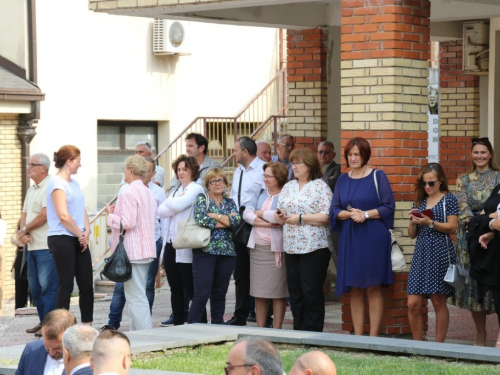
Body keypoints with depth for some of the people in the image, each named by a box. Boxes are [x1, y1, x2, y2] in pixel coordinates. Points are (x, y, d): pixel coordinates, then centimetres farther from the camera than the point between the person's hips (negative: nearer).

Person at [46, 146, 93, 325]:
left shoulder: (74, 183, 16)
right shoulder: (57, 183, -11)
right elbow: (63, 216, -17)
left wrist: (87, 231, 1)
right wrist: (80, 235, -9)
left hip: (79, 240, 8)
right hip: (62, 240, -8)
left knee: (87, 284, 6)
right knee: (66, 285, -4)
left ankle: (88, 326, 12)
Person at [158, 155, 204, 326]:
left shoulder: (196, 190, -4)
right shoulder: (176, 191, 20)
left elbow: (177, 205, -19)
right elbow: (162, 211, 6)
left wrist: (171, 203, 1)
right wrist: (175, 202, -7)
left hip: (186, 247, -8)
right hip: (170, 245, 8)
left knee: (191, 289, -5)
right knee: (175, 289, 11)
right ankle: (178, 324, 16)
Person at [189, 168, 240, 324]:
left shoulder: (230, 203, 14)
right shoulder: (202, 199, 4)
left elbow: (236, 220, -5)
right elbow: (201, 219, -14)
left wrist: (215, 216, -10)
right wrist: (226, 222, -8)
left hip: (227, 252, 4)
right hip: (205, 251, -4)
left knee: (219, 294, 9)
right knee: (201, 295, -8)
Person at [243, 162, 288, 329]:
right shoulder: (260, 194, 14)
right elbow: (246, 214, 4)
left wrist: (260, 213, -3)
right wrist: (265, 223, -12)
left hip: (276, 248, -6)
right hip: (258, 246, 6)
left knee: (277, 292, -1)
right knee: (259, 291, 8)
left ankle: (276, 329, 4)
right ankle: (260, 328, 14)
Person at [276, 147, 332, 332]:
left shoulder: (320, 187, -3)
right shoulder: (288, 187, 16)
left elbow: (326, 217, -12)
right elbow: (280, 217, 19)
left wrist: (300, 218, -14)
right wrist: (280, 216, -5)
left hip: (314, 247, -6)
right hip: (291, 247, 6)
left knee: (312, 292, -5)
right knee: (295, 291, 7)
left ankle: (313, 332, 2)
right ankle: (298, 330, 14)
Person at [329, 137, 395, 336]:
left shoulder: (378, 176, 0)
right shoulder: (342, 180, 12)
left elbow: (389, 207, -4)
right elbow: (334, 210, 9)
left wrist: (365, 214, -15)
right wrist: (350, 214, -11)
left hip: (373, 239, -4)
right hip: (349, 240, 4)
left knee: (373, 288, -2)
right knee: (355, 290, 5)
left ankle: (373, 336, 2)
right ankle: (357, 336, 10)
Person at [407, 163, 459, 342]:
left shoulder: (449, 199, 2)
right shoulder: (419, 201, 15)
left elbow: (452, 227, -7)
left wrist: (430, 223, -17)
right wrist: (413, 222, -3)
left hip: (440, 253, -4)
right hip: (421, 254, 4)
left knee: (439, 302, 1)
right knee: (413, 304, -3)